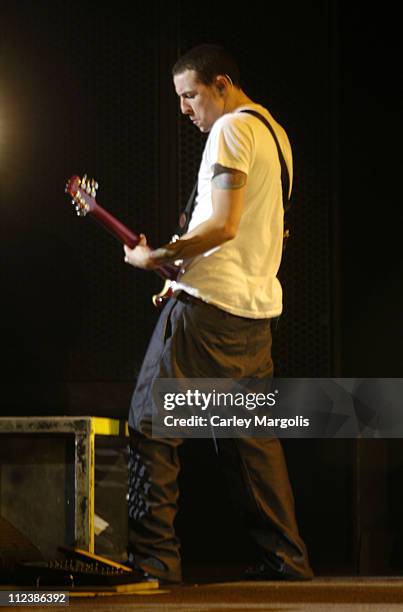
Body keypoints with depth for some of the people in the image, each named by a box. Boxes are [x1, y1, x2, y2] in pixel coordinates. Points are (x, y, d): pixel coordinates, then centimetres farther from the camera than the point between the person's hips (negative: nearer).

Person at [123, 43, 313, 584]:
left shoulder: (231, 130, -10)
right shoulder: (276, 133, 19)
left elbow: (223, 225, -19)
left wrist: (157, 257, -13)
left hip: (210, 302, -9)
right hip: (257, 304, 9)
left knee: (152, 425, -7)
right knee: (251, 434, 11)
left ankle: (154, 556, -11)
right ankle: (286, 557, 9)